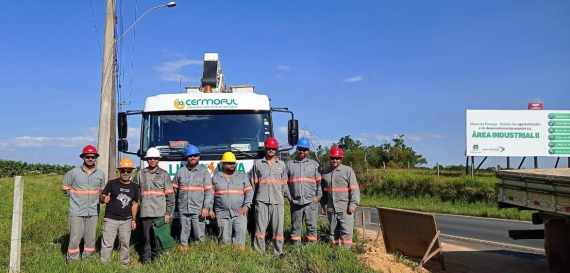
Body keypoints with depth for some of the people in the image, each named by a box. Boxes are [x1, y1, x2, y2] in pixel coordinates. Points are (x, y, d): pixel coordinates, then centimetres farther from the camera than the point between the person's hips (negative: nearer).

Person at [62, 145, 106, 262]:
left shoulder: (100, 174, 6)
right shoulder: (73, 172, -3)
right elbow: (66, 189, 7)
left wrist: (96, 198, 7)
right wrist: (76, 199, 3)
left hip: (93, 212, 3)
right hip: (77, 212, -3)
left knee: (90, 239, 9)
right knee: (75, 239, -3)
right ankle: (72, 262, 9)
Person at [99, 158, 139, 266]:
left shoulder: (134, 187, 8)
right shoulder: (112, 183, -3)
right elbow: (101, 197, -3)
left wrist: (134, 219, 10)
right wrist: (104, 199, -27)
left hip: (126, 220, 3)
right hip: (110, 219, -3)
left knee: (125, 243, 13)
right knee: (107, 243, -2)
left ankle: (125, 264, 25)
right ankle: (104, 264, 8)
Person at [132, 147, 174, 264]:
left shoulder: (164, 174, 6)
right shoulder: (140, 174, 12)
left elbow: (170, 195, 2)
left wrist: (168, 213, -4)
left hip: (160, 214, -2)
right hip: (145, 213, 2)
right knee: (147, 238, 4)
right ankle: (146, 261, 12)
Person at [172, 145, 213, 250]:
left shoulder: (204, 172, 4)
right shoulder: (180, 172, 12)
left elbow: (209, 191, -2)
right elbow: (174, 189, 14)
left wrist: (206, 207, -12)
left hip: (198, 211, -2)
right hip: (183, 210, 2)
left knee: (199, 235, 0)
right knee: (184, 233, 9)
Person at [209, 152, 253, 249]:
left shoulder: (243, 177, 13)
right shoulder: (215, 178, 13)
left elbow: (249, 191, 5)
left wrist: (246, 206, -7)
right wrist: (210, 209, 1)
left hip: (239, 213, 0)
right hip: (222, 214, 0)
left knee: (241, 231, -17)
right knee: (224, 238, 0)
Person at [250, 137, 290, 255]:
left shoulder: (282, 165, 16)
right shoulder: (257, 163, 11)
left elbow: (284, 184, 18)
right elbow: (253, 183, 11)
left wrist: (289, 196, 6)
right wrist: (251, 199, 7)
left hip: (277, 201, 1)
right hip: (262, 201, -1)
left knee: (278, 227, 2)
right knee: (260, 226, -2)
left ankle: (278, 252, 9)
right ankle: (259, 251, 6)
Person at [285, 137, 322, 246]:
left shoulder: (314, 164, 10)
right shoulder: (289, 164, 11)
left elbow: (319, 182, 7)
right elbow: (285, 182, 10)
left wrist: (318, 196, -2)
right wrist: (288, 196, 1)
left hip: (311, 201, -1)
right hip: (295, 202, 1)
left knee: (311, 225, 1)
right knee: (295, 226, 7)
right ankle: (296, 246, 15)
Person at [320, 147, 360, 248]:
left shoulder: (348, 170, -3)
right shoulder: (326, 172, 13)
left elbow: (354, 188, -8)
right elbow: (324, 190, 20)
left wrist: (353, 203, -15)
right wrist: (322, 204, 17)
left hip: (345, 208, -5)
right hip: (331, 208, 5)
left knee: (346, 231, -7)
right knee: (333, 231, 12)